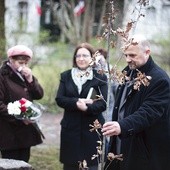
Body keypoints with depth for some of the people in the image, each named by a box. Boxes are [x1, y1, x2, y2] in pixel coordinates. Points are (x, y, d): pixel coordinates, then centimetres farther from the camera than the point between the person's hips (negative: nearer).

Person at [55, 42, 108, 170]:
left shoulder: (100, 77, 0)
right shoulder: (66, 76, 9)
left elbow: (103, 103, -8)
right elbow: (59, 99, -1)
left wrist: (87, 107, -25)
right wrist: (77, 102, -17)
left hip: (92, 129, -2)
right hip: (70, 129, 3)